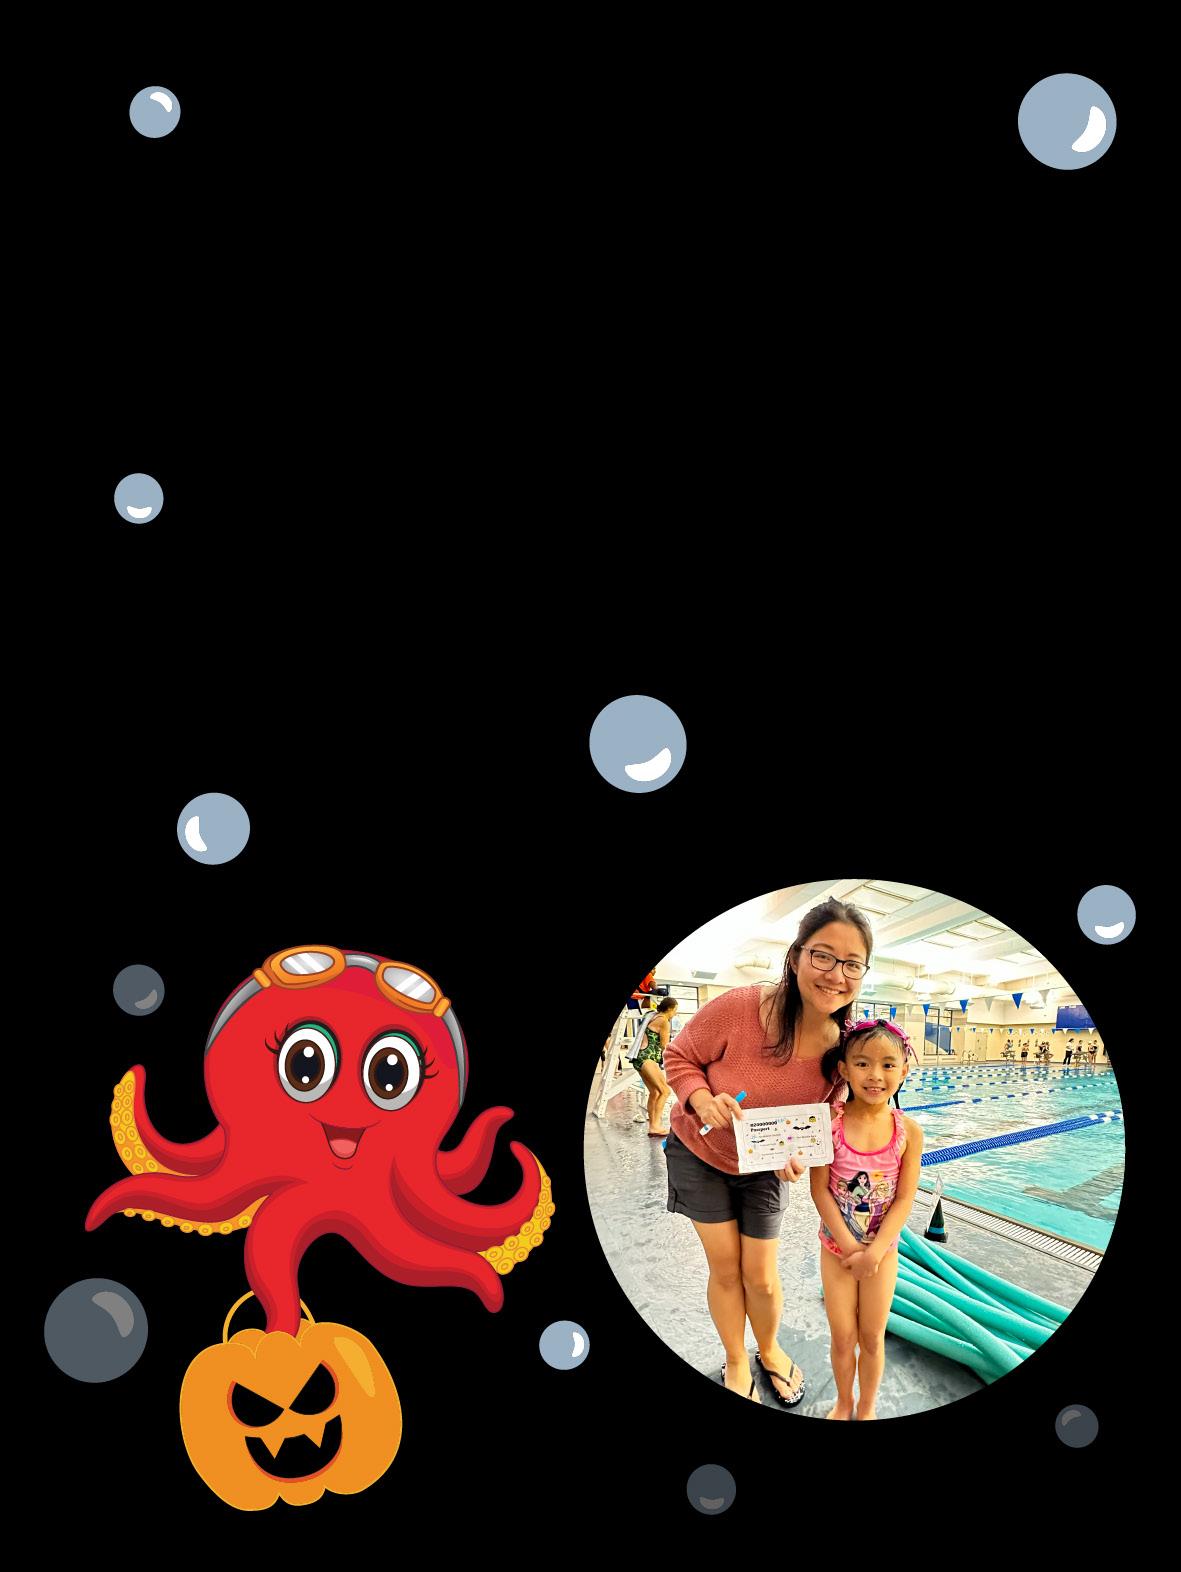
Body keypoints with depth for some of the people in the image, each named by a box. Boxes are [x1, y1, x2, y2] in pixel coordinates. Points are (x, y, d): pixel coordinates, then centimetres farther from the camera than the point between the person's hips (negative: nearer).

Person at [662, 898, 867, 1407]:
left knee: (761, 1277, 7)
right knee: (725, 1268, 6)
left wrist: (795, 1154, -22)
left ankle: (770, 1351, 38)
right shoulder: (739, 1008, -34)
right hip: (700, 1155, -2)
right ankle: (736, 1364, 31)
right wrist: (703, 1101, -36)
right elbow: (680, 1058, -17)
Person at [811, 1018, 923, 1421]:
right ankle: (843, 1403, 35)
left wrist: (874, 1252, -16)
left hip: (883, 1248, 1)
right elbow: (820, 1191, -14)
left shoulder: (909, 1131, -13)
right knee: (843, 1337, 10)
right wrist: (850, 1247, -17)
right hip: (837, 1247, -1)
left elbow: (904, 1199, -10)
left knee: (872, 1337, 12)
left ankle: (867, 1409, 34)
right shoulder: (830, 1122, -17)